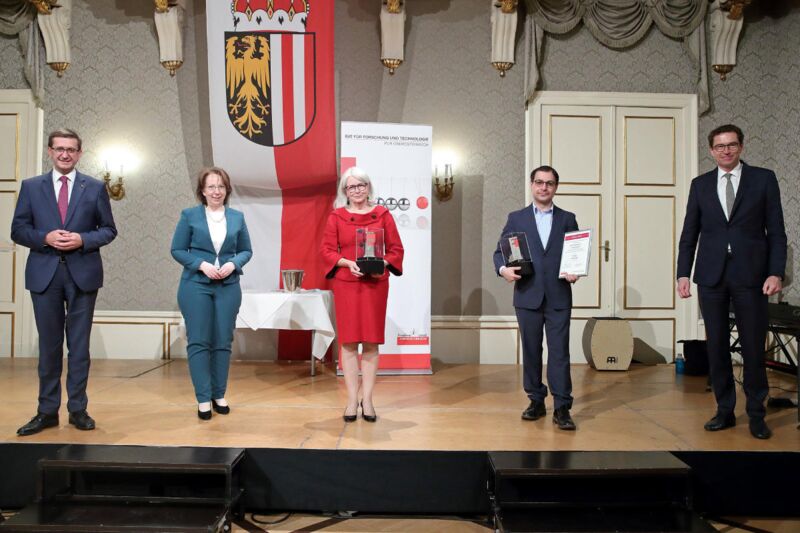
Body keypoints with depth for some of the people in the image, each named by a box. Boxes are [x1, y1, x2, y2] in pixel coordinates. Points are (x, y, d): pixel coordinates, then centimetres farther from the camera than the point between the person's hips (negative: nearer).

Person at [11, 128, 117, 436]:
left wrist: (82, 240, -13)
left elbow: (109, 230, 5)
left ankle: (78, 409, 15)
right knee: (49, 345, 7)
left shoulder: (95, 187, 5)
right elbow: (18, 230, 5)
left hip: (82, 273, -1)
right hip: (44, 274, 1)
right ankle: (47, 411, 16)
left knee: (79, 345, 5)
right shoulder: (31, 187, 7)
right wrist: (45, 238, -13)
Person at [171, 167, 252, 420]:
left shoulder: (237, 217, 7)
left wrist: (233, 264, -10)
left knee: (223, 342, 7)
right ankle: (203, 398, 9)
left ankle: (219, 395, 20)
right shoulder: (189, 215, 1)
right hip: (196, 286, -2)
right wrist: (202, 264, -14)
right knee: (198, 342, 0)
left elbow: (246, 250, 10)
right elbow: (177, 250, 0)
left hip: (229, 287, 2)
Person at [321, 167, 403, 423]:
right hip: (346, 284, 0)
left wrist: (382, 263, -13)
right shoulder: (336, 216, 6)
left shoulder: (382, 214, 7)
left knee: (371, 342, 3)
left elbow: (396, 249, 6)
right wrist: (348, 263, -14)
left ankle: (367, 399, 12)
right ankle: (352, 400, 9)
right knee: (349, 341, 1)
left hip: (375, 284, 0)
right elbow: (327, 250, 3)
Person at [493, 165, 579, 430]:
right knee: (531, 351, 8)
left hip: (558, 297, 0)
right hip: (528, 296, 1)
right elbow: (500, 251, 6)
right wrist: (503, 269, -14)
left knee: (559, 352, -2)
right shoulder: (516, 218, 9)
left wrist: (576, 271, -10)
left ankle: (562, 408, 3)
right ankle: (536, 401, 21)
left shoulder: (567, 219, 11)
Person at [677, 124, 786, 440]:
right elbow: (689, 233, 9)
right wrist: (683, 273, 2)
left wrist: (776, 272, -7)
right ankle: (725, 410, 19)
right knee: (716, 346, 7)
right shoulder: (700, 184, 9)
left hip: (750, 275, -2)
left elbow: (776, 231, 2)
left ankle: (756, 414, 17)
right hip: (711, 276, 2)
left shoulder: (763, 179, 4)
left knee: (753, 347, 3)